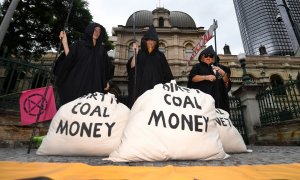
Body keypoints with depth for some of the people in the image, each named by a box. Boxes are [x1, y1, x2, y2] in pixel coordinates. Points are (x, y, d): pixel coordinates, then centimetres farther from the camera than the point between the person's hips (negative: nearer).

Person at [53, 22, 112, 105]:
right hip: (79, 82, -2)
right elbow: (69, 58, -5)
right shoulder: (79, 44, 7)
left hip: (95, 84, 3)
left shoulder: (101, 49, 16)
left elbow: (105, 66, 17)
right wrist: (65, 42, -14)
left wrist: (106, 81, 12)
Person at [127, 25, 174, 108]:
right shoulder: (140, 54, 10)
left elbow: (167, 74, 8)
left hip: (156, 88, 1)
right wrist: (135, 53, -13)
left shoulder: (160, 55, 11)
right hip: (141, 88, 0)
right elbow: (132, 67, -4)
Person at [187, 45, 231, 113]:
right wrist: (206, 77, -12)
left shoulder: (219, 67, 22)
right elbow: (192, 78, -1)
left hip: (218, 96, 3)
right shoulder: (197, 66, 16)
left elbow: (227, 82, 16)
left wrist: (223, 73, -5)